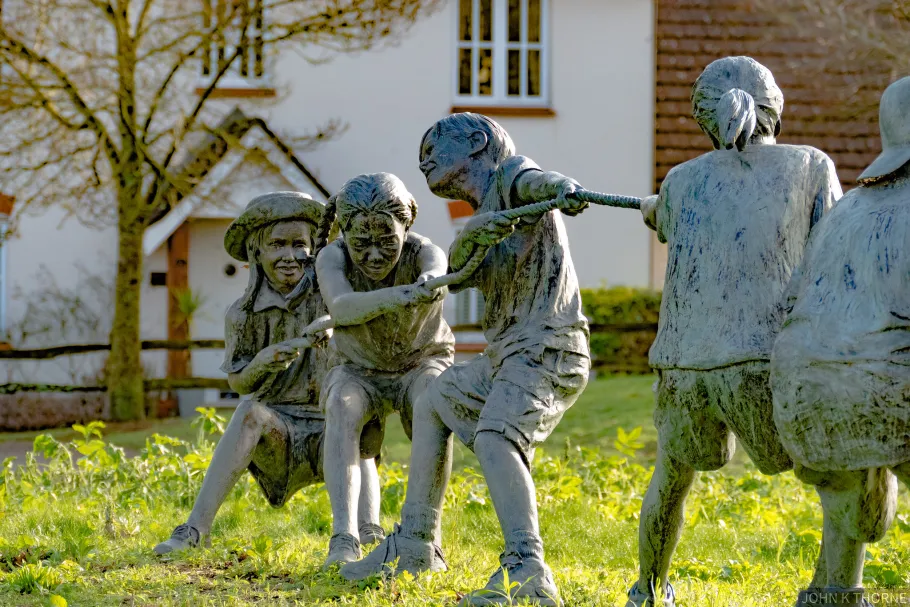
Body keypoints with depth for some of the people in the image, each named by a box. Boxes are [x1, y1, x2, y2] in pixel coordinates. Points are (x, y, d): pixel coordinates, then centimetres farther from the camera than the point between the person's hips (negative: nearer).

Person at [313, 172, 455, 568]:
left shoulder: (421, 252, -25)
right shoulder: (333, 258, -24)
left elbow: (436, 268, -51)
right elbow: (342, 308, -45)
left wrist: (430, 282, -77)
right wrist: (398, 296, -65)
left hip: (422, 363, 0)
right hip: (360, 371, 1)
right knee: (342, 406, -34)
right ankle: (344, 539, -38)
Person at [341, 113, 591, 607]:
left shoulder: (511, 176, -3)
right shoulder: (485, 213, 21)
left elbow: (538, 180, -28)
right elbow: (457, 273, 1)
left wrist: (565, 189, -52)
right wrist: (473, 234, -23)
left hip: (547, 349, -10)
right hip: (507, 353, 10)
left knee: (493, 437, -31)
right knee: (432, 406, 27)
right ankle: (417, 544, 35)